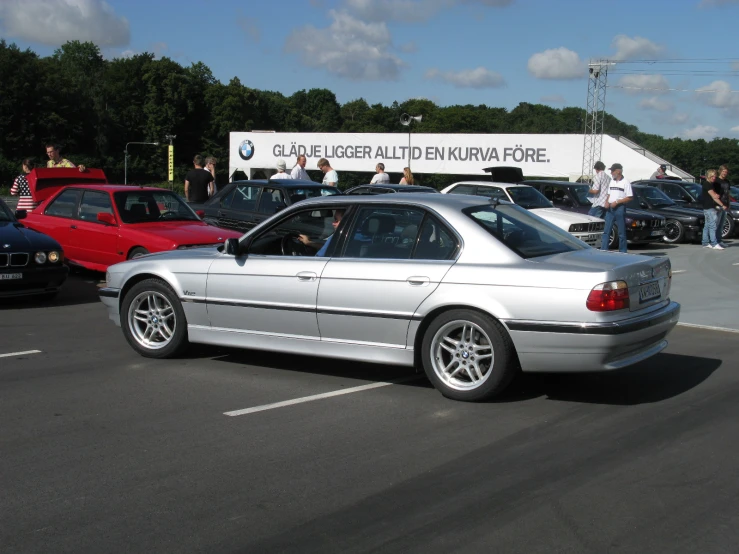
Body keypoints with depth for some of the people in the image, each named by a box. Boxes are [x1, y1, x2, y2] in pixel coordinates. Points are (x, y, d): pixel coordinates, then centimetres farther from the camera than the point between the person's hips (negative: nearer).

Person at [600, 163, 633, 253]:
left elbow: (629, 198, -11)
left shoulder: (625, 182, -7)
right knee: (606, 231, 3)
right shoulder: (612, 181, 14)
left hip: (620, 208, -6)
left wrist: (617, 202, -17)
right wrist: (607, 202, 2)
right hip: (610, 208, 6)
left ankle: (622, 252, 6)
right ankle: (603, 250, 3)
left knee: (621, 232, 1)